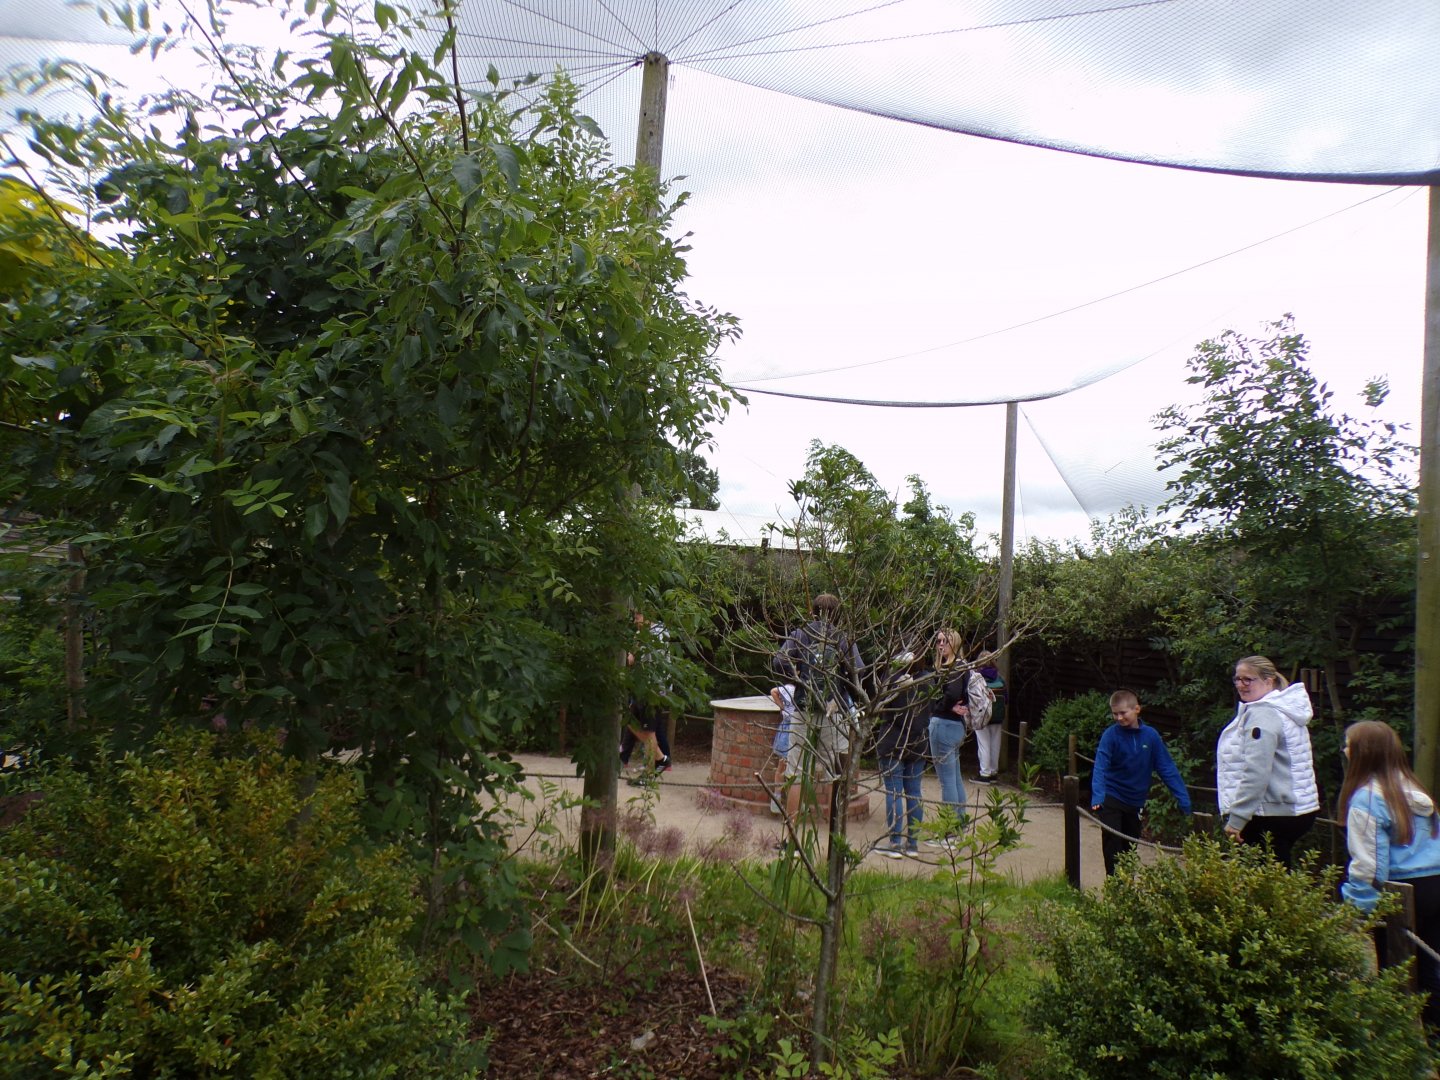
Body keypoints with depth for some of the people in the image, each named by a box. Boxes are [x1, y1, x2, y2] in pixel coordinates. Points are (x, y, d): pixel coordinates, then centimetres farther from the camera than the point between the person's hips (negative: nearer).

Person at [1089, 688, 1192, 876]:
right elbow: (1100, 767, -24)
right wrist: (1097, 797, -37)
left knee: (1129, 848, 15)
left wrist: (1183, 799, -7)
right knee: (1112, 846, -8)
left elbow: (1167, 768, -3)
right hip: (1111, 799, -3)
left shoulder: (1151, 735, -7)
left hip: (1135, 802, 4)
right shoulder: (1111, 735, -15)